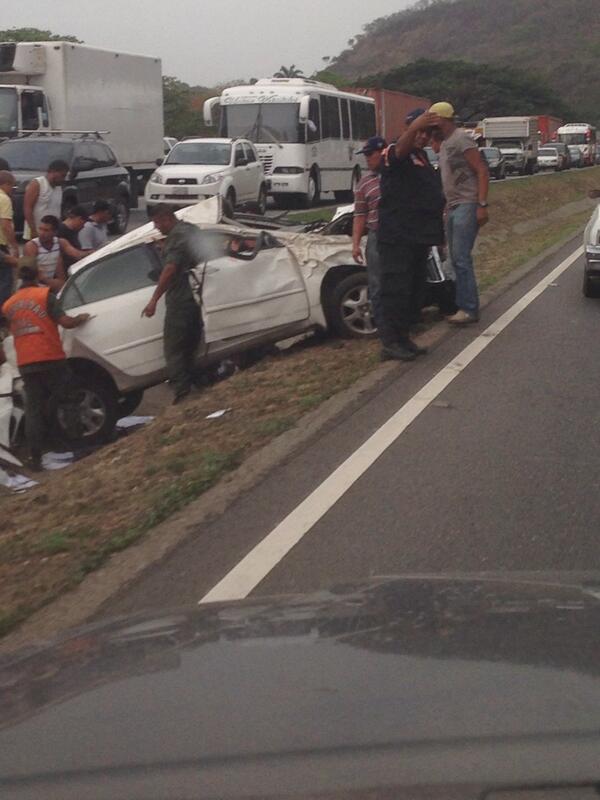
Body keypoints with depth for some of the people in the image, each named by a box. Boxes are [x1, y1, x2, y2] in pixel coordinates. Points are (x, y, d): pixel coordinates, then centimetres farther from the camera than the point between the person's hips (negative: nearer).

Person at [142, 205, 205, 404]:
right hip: (197, 297, 9)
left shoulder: (176, 236, -15)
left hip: (180, 300, -9)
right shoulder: (192, 229, 14)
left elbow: (170, 269, -24)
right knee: (191, 347, 19)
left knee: (174, 350, -5)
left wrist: (154, 300, -24)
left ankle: (182, 392, -11)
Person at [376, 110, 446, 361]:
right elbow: (400, 150, -34)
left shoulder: (423, 157, 20)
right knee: (396, 288, -9)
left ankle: (402, 338, 20)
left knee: (415, 289, 12)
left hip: (420, 236, 9)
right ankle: (389, 342, -6)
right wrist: (414, 127, -54)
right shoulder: (394, 153, -7)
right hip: (397, 237, -9)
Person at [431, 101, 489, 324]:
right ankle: (463, 305, 15)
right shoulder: (445, 143, 18)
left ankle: (469, 309, -10)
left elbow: (482, 171, -14)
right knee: (456, 258, 9)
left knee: (461, 258, -12)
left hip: (467, 206, -9)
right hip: (453, 207, 9)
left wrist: (482, 205, -20)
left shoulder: (461, 139, -10)